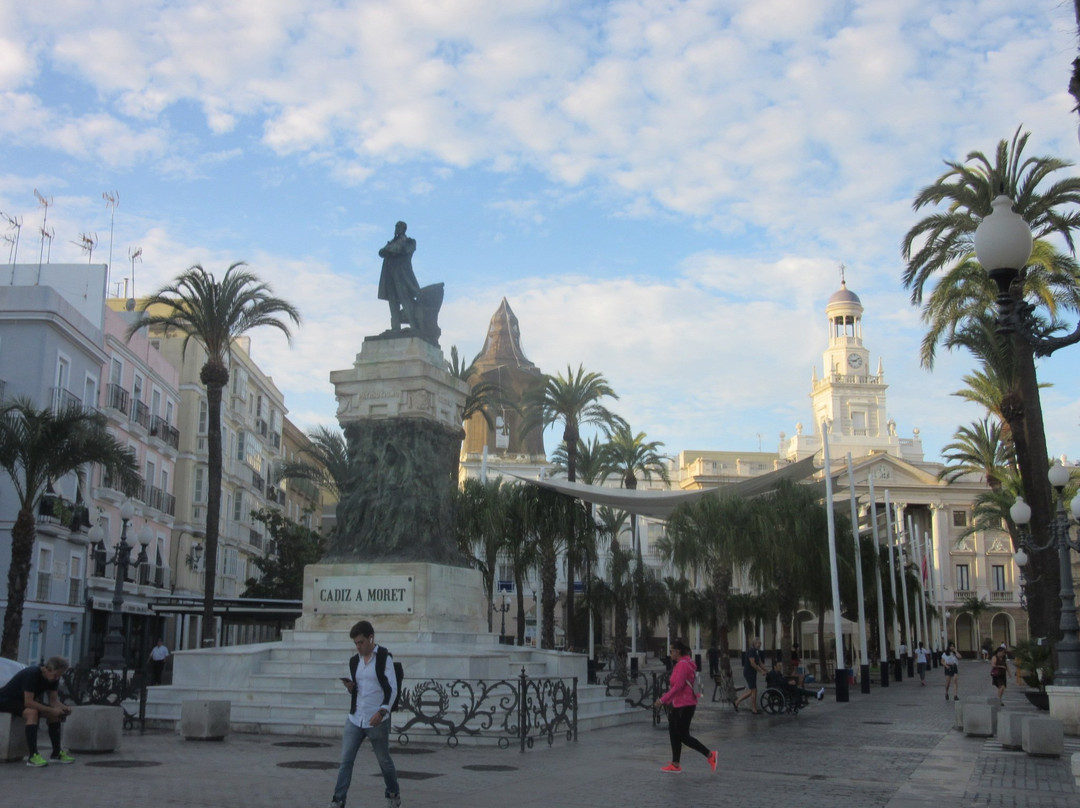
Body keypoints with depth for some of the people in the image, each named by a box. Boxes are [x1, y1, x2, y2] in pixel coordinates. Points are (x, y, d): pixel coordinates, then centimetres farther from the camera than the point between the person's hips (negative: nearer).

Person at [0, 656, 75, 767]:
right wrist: (51, 710, -35)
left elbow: (54, 701, -3)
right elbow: (28, 702, -35)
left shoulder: (53, 678, -6)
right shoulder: (32, 674, -31)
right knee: (32, 712, -35)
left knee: (54, 714, -7)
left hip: (23, 701, 9)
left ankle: (56, 753, -3)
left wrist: (64, 708, -25)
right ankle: (32, 756, -35)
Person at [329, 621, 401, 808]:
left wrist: (382, 711, -23)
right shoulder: (354, 661, 9)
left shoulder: (384, 658, -7)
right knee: (345, 760, -2)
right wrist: (350, 687, -5)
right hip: (355, 719, 5)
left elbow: (392, 689, -11)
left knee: (384, 760, 9)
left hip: (377, 721, -5)